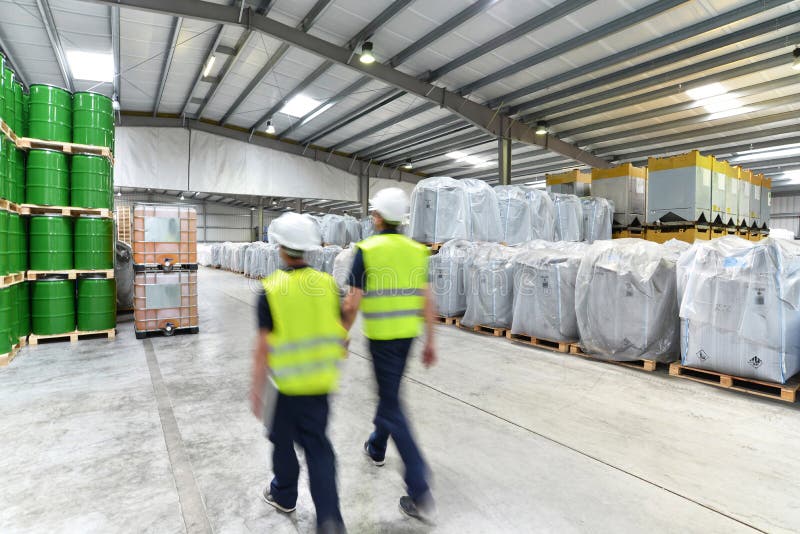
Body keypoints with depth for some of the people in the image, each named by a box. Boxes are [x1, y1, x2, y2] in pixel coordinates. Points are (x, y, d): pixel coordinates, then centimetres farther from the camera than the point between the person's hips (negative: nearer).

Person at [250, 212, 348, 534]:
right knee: (317, 444, 15)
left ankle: (284, 495, 44)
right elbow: (340, 332, 2)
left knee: (282, 438, 22)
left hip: (290, 386, -3)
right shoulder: (327, 283, -4)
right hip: (322, 383, 3)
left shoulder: (271, 290, -14)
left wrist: (257, 390, -3)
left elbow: (263, 348, -13)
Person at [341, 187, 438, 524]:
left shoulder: (366, 250, -11)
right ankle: (376, 447, 48)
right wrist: (430, 342, 9)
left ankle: (420, 493, 3)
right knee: (389, 392, 26)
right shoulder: (416, 250, 2)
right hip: (407, 333, 6)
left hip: (381, 336, -5)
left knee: (391, 405, 2)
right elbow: (426, 301, 2)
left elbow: (353, 303, -12)